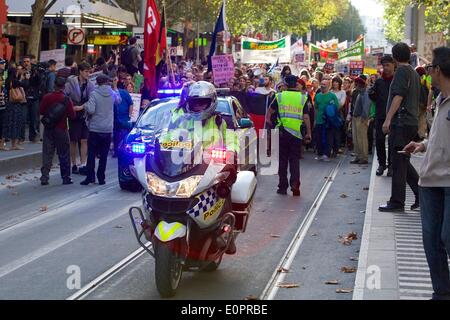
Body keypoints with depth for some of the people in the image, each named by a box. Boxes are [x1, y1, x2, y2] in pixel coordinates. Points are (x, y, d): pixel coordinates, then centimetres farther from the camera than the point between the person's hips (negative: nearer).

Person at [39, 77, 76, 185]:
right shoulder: (66, 99, -11)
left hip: (48, 129, 2)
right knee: (64, 154, 7)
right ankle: (66, 178, 10)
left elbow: (41, 111, 5)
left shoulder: (47, 97, -4)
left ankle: (44, 177, 2)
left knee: (47, 153, 7)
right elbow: (72, 115, -10)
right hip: (61, 129, -2)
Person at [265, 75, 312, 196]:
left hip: (282, 132, 0)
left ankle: (283, 187, 11)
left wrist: (268, 119, 31)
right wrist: (308, 133, 5)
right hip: (296, 133, 0)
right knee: (295, 160, 7)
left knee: (282, 160, 8)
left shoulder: (279, 96, 2)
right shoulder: (303, 98, 0)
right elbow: (306, 117, -2)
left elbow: (270, 111, 11)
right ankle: (295, 184, -8)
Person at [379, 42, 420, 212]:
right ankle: (422, 194, 12)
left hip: (401, 122, -9)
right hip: (412, 122, 9)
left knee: (399, 162, -6)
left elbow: (398, 96, -19)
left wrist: (388, 119, -21)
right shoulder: (414, 73, 19)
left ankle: (397, 202, -3)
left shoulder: (402, 71, -9)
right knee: (403, 162, 14)